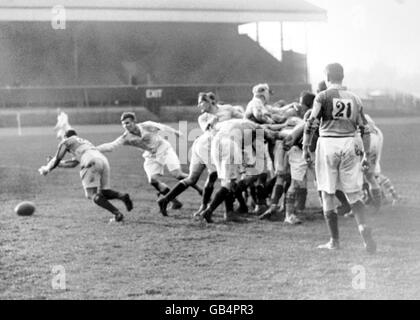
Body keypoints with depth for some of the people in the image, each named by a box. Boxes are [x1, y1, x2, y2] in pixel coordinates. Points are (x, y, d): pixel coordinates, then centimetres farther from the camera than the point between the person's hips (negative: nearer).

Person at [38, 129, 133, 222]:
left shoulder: (66, 142, 24)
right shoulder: (85, 142, 43)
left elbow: (56, 160, 24)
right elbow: (73, 164, 50)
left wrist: (47, 169, 42)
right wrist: (57, 164, 56)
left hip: (91, 163, -7)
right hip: (104, 160, 7)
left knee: (92, 195, -7)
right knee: (103, 193, 13)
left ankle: (117, 213, -24)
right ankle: (122, 196, -18)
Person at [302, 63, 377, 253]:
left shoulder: (323, 97, -1)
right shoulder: (354, 99, 11)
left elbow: (310, 124, -8)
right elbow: (364, 129, 11)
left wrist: (305, 147, -1)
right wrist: (366, 154, 17)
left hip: (328, 144, -3)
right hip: (349, 145, 3)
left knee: (328, 194, 6)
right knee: (353, 193, 11)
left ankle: (334, 241, 6)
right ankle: (363, 226, -14)